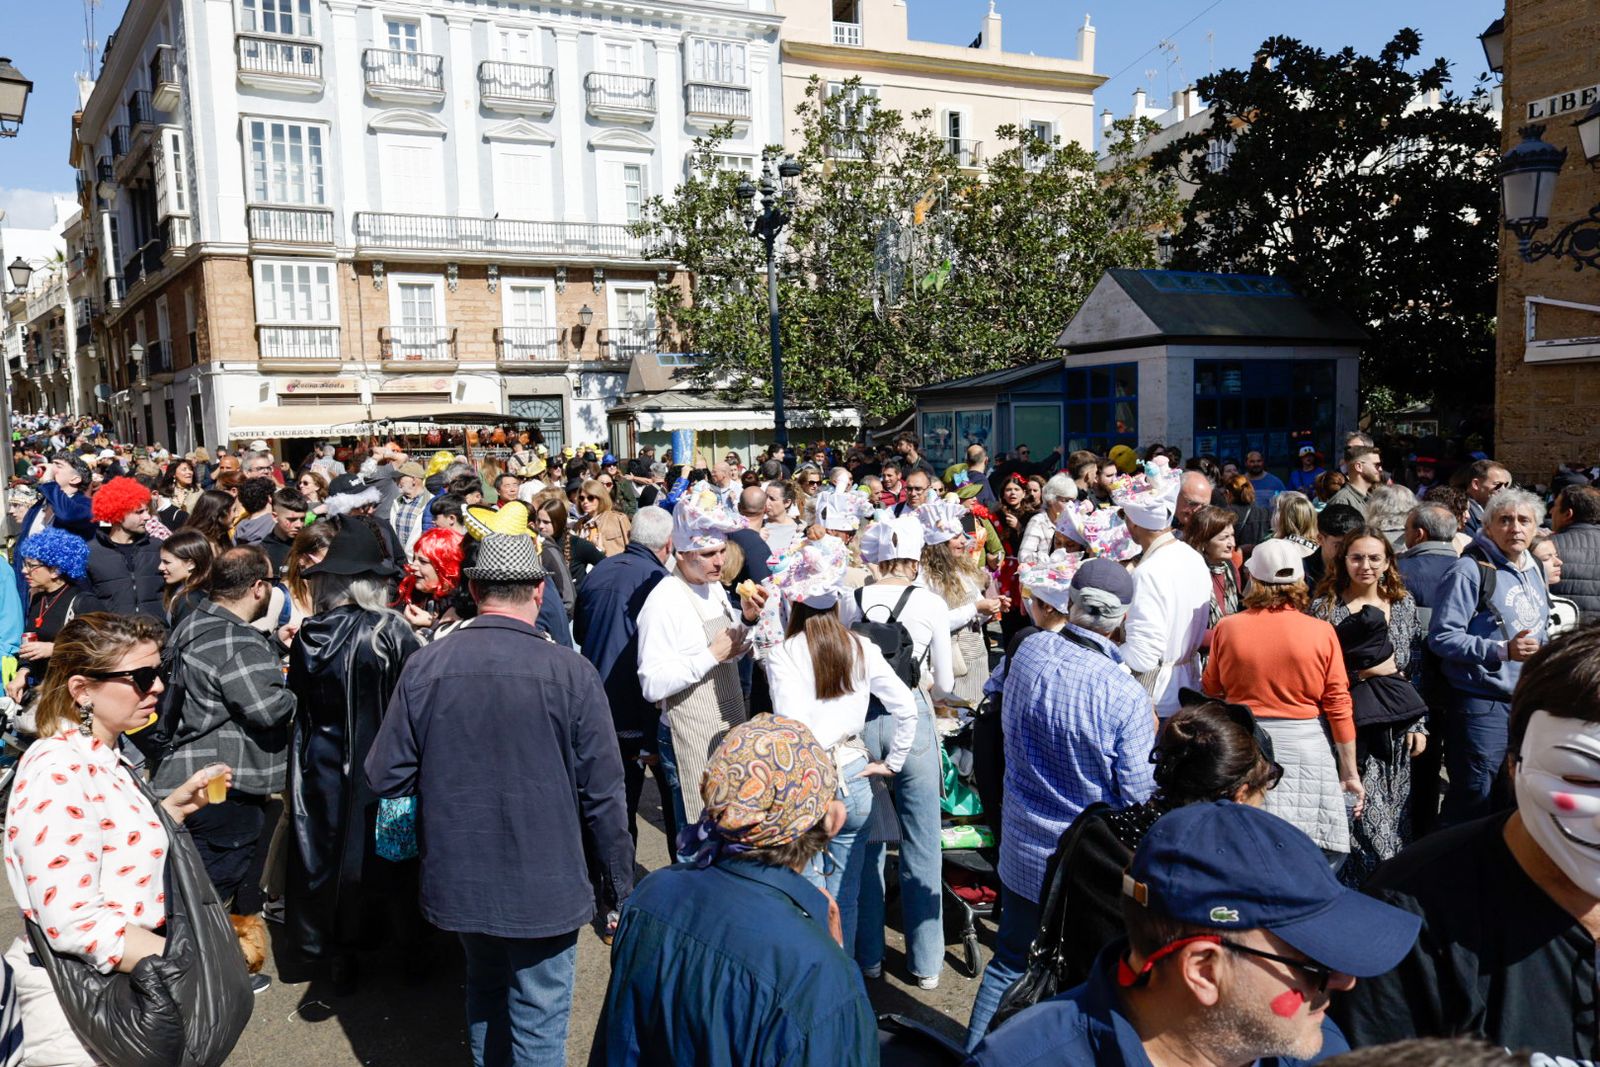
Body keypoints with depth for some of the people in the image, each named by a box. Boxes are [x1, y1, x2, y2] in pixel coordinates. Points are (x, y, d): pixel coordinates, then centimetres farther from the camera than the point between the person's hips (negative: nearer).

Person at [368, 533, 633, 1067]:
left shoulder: (423, 667, -10)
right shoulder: (571, 672, -17)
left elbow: (385, 776, -3)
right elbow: (602, 794, -12)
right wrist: (619, 885, 0)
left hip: (457, 879, 4)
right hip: (544, 884, -3)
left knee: (485, 987, 27)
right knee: (539, 1021, 11)